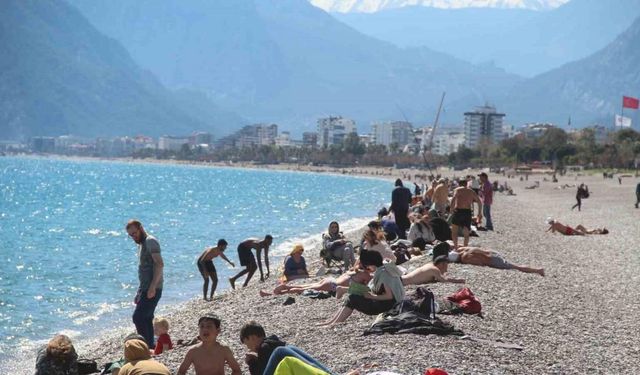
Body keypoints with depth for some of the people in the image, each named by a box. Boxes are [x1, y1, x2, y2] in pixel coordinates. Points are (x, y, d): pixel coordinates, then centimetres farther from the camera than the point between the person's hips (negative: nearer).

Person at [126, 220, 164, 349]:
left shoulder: (150, 241, -11)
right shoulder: (141, 244, 20)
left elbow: (159, 264, -22)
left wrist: (152, 286, -28)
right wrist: (139, 293, 23)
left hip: (151, 290, -10)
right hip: (145, 289, 10)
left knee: (138, 317, -15)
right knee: (146, 319, 11)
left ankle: (147, 346, -13)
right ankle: (150, 347, 15)